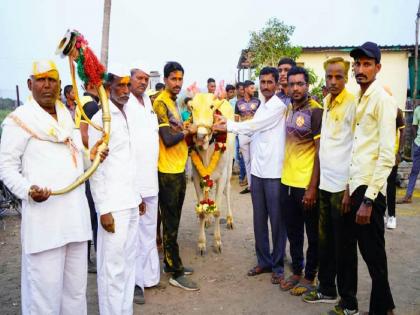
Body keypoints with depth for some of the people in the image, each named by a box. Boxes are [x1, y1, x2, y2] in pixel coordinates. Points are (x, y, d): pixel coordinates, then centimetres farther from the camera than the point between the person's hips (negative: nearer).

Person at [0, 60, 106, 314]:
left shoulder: (67, 117, 16)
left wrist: (90, 155, 5)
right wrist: (28, 190, -23)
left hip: (75, 212, 7)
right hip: (44, 214, -6)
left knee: (76, 286, 15)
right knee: (45, 287, -1)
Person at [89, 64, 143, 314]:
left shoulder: (130, 115, 10)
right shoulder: (100, 119, -10)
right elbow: (95, 168, -12)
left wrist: (139, 194, 14)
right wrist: (103, 209, -14)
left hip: (131, 201, 7)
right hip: (113, 204, -7)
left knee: (129, 259, 15)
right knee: (113, 265, 2)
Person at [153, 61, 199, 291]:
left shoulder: (173, 102, 14)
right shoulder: (160, 103, -13)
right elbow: (168, 139, -20)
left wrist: (186, 131, -1)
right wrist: (188, 131, -6)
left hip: (179, 169, 9)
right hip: (168, 171, -9)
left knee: (173, 221, 17)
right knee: (171, 224, 0)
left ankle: (171, 262, 30)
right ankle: (176, 273, 10)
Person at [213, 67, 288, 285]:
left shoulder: (278, 106, -8)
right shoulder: (262, 106, 17)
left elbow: (254, 125, -14)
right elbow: (252, 132, 13)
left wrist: (227, 126, -9)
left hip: (274, 171, -7)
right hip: (257, 170, 8)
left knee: (276, 219, 2)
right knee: (259, 218, 12)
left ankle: (278, 265, 15)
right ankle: (264, 261, 25)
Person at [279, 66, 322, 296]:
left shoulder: (315, 111, -11)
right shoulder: (288, 109, 9)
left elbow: (320, 152, -14)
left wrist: (312, 187, -17)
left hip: (307, 184, -6)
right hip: (287, 182, 6)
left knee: (312, 235, 10)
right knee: (293, 232, 17)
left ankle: (309, 277, 24)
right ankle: (296, 272, 32)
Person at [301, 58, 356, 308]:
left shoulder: (353, 104, -10)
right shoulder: (326, 102, 11)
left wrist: (350, 189, -15)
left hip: (342, 186, -7)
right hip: (325, 183, 7)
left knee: (343, 245, 5)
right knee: (325, 240, 16)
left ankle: (347, 299, 21)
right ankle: (327, 289, 31)